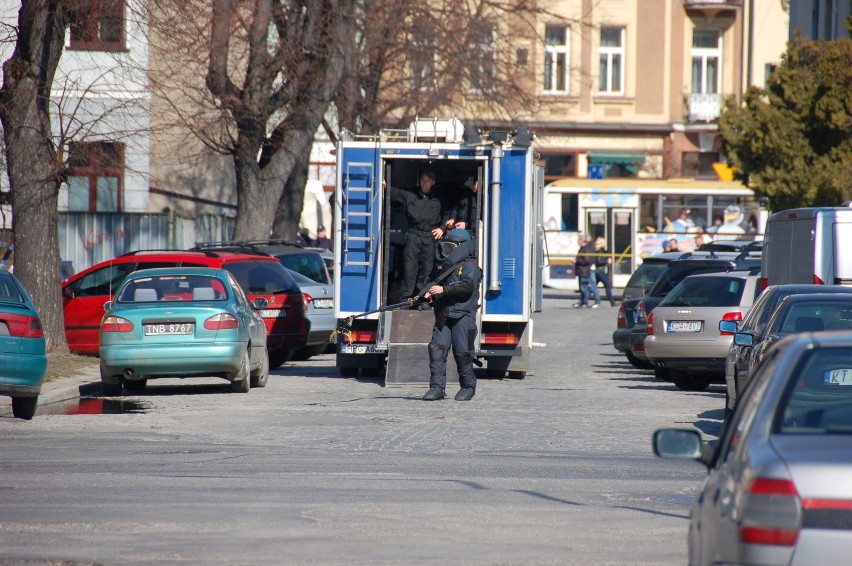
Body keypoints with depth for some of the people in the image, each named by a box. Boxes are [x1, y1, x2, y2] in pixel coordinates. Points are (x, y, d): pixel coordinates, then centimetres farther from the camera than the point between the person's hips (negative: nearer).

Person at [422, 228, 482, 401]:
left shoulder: (470, 266, -3)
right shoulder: (441, 266, 20)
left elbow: (468, 286, -18)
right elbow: (432, 282, 28)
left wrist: (444, 289, -26)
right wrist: (429, 293, 4)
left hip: (463, 317, -6)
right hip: (442, 316, 6)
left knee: (462, 351, -4)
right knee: (436, 348, -6)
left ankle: (468, 387, 12)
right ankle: (437, 387, -6)